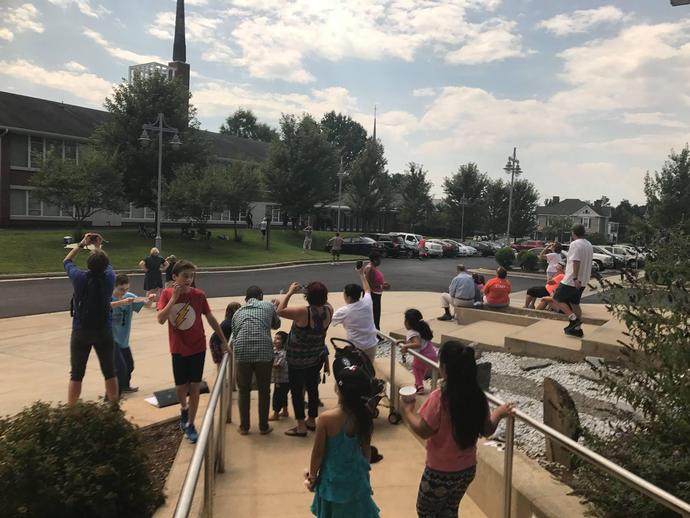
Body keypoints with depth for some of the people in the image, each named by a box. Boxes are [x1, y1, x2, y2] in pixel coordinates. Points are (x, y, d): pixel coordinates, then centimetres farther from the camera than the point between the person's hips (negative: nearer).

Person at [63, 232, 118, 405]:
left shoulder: (80, 278, -14)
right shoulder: (109, 277, -11)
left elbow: (66, 261, 7)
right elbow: (105, 263, 14)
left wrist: (82, 244, 12)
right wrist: (98, 247, 21)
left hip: (81, 332, -1)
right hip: (104, 331, 1)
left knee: (76, 375, 7)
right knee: (109, 372, 11)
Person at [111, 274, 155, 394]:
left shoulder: (130, 296, -3)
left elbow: (147, 305, -4)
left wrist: (150, 300, -27)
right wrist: (122, 302, -54)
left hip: (123, 339, 6)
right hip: (111, 339, -6)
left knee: (129, 364, 19)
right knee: (120, 367, -14)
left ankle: (124, 385, 44)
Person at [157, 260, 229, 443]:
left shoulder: (199, 295, -9)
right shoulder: (166, 294, -7)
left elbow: (211, 319, 1)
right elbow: (161, 320, -19)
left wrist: (223, 341, 3)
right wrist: (174, 298, -25)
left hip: (198, 348, 0)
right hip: (178, 350, 1)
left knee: (194, 387, 3)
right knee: (180, 387, 8)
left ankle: (190, 424, 18)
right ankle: (184, 409, 41)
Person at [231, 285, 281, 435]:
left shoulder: (238, 312, 19)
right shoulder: (268, 306, 12)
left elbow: (234, 335, 19)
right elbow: (276, 325, 28)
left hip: (242, 354, 2)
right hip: (264, 353, -2)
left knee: (244, 391, 19)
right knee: (264, 391, 15)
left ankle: (244, 427, 27)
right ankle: (264, 427, 23)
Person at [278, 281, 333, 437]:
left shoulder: (304, 312, -30)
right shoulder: (328, 310, -13)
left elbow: (280, 311, -20)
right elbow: (323, 302, 12)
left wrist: (290, 292, -14)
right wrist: (318, 292, 0)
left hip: (298, 361, -6)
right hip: (317, 358, 6)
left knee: (296, 390, 8)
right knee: (312, 387, 20)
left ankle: (301, 426, 11)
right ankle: (312, 421, 33)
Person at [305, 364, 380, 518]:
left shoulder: (326, 419, -26)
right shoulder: (365, 416, -14)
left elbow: (318, 453, -14)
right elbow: (367, 449, 0)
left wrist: (312, 477, 3)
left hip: (333, 480, -3)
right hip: (357, 478, 3)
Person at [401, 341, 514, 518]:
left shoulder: (439, 397, -26)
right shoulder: (478, 397, -8)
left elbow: (423, 431, -20)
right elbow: (487, 431, 2)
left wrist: (408, 411, -5)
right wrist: (498, 414, 19)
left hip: (441, 472, -5)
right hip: (468, 468, 6)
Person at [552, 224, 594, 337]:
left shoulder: (575, 244, -15)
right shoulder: (589, 245, 15)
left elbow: (576, 262, -24)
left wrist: (575, 278, -28)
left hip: (571, 281, -9)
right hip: (582, 281, 9)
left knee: (557, 299, -3)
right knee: (574, 303, 16)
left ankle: (573, 319, -15)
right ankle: (577, 328, 17)